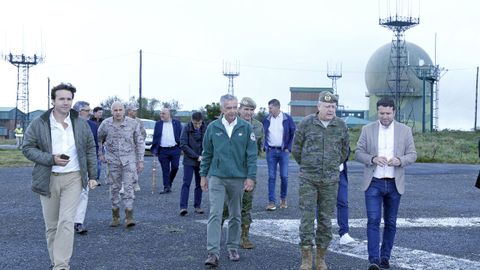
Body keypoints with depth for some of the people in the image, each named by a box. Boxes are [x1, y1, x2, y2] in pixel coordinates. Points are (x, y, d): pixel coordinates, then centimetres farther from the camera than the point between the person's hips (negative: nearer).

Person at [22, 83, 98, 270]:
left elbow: (90, 149, 11)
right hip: (48, 179, 1)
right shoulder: (38, 124, -2)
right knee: (51, 225, 8)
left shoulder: (81, 124, 4)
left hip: (73, 178, 0)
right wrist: (51, 159, -15)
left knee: (66, 222, -11)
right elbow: (27, 148, -1)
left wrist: (92, 175, 7)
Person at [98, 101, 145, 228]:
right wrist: (100, 154, 11)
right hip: (112, 160, 2)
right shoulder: (105, 124, -3)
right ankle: (115, 216, 18)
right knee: (114, 188, 7)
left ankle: (129, 217, -8)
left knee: (128, 187, -9)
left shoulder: (133, 124, -5)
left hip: (129, 160, -1)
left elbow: (139, 142, 2)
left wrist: (140, 161, 1)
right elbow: (99, 139, 16)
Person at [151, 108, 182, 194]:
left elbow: (181, 135, 6)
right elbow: (155, 137, 8)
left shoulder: (177, 123, 5)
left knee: (174, 168, 1)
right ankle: (166, 187, 7)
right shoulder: (158, 124, 7)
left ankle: (169, 183, 23)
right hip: (163, 150, 0)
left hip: (175, 149, 0)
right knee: (165, 170, 1)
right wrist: (154, 149, 1)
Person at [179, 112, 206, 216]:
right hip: (189, 161, -3)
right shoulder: (186, 128, -8)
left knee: (199, 184, 8)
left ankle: (197, 206, 17)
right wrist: (196, 156, -15)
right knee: (186, 183, -7)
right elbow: (183, 145, -12)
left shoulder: (205, 129, 0)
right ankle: (183, 207, -7)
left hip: (201, 161, 3)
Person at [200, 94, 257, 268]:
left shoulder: (246, 128, -2)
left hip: (238, 178, 1)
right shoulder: (213, 128, 1)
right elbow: (207, 154, 8)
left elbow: (252, 154, -1)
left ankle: (233, 247, 26)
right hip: (216, 177, -1)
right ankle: (213, 252, -9)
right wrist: (203, 175, 7)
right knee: (215, 214, -9)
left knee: (235, 216, 12)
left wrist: (251, 177, -6)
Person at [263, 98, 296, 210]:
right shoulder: (267, 119, 5)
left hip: (283, 151, -2)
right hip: (271, 151, 2)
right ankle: (272, 202, 2)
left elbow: (293, 134, 3)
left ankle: (283, 199, 19)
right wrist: (265, 146, 3)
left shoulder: (287, 119, -2)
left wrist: (288, 148, -2)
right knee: (271, 177, -1)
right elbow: (263, 134, 14)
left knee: (284, 176, -1)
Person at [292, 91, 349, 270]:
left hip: (330, 180, 2)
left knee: (325, 218, 6)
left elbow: (344, 151, 17)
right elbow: (296, 149, 8)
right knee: (307, 216, -4)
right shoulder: (306, 123, -4)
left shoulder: (341, 126, 2)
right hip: (308, 179, -2)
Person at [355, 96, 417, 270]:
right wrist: (373, 159, -18)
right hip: (373, 183, -1)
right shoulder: (368, 130, 2)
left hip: (394, 184, 2)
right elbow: (358, 153, 2)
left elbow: (412, 155, 4)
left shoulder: (405, 130, 3)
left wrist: (399, 160, -18)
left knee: (390, 223, 9)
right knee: (373, 221, -11)